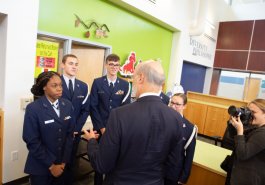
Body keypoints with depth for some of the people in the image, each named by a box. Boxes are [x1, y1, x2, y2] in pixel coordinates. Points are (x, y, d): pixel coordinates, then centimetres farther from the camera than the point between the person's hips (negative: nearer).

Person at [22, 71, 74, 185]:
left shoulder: (67, 105, -3)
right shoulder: (33, 108, -14)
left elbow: (69, 134, 0)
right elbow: (32, 141, -14)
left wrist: (64, 161, -4)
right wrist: (50, 165, -12)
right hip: (40, 166, -3)